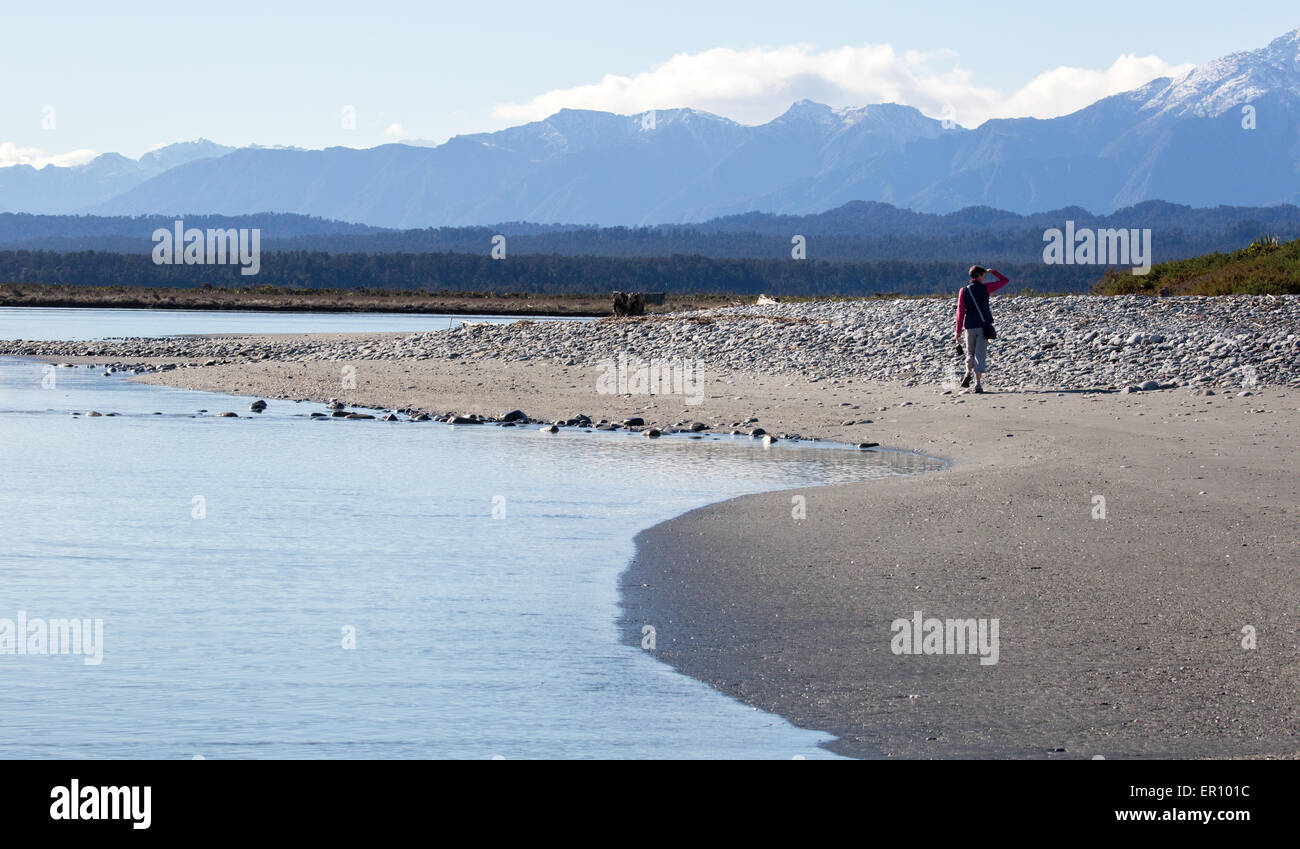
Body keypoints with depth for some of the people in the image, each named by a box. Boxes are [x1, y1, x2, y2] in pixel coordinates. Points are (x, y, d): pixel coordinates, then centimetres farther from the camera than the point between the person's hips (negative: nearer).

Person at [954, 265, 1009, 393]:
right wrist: (993, 271, 18)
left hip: (969, 327, 2)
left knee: (970, 353, 18)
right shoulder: (985, 288, -3)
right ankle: (978, 383, -8)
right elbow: (1005, 281, 5)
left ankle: (968, 373, -10)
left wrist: (959, 330, 1)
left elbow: (960, 311, -1)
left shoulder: (964, 291, 1)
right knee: (980, 354, 1)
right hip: (983, 326, -2)